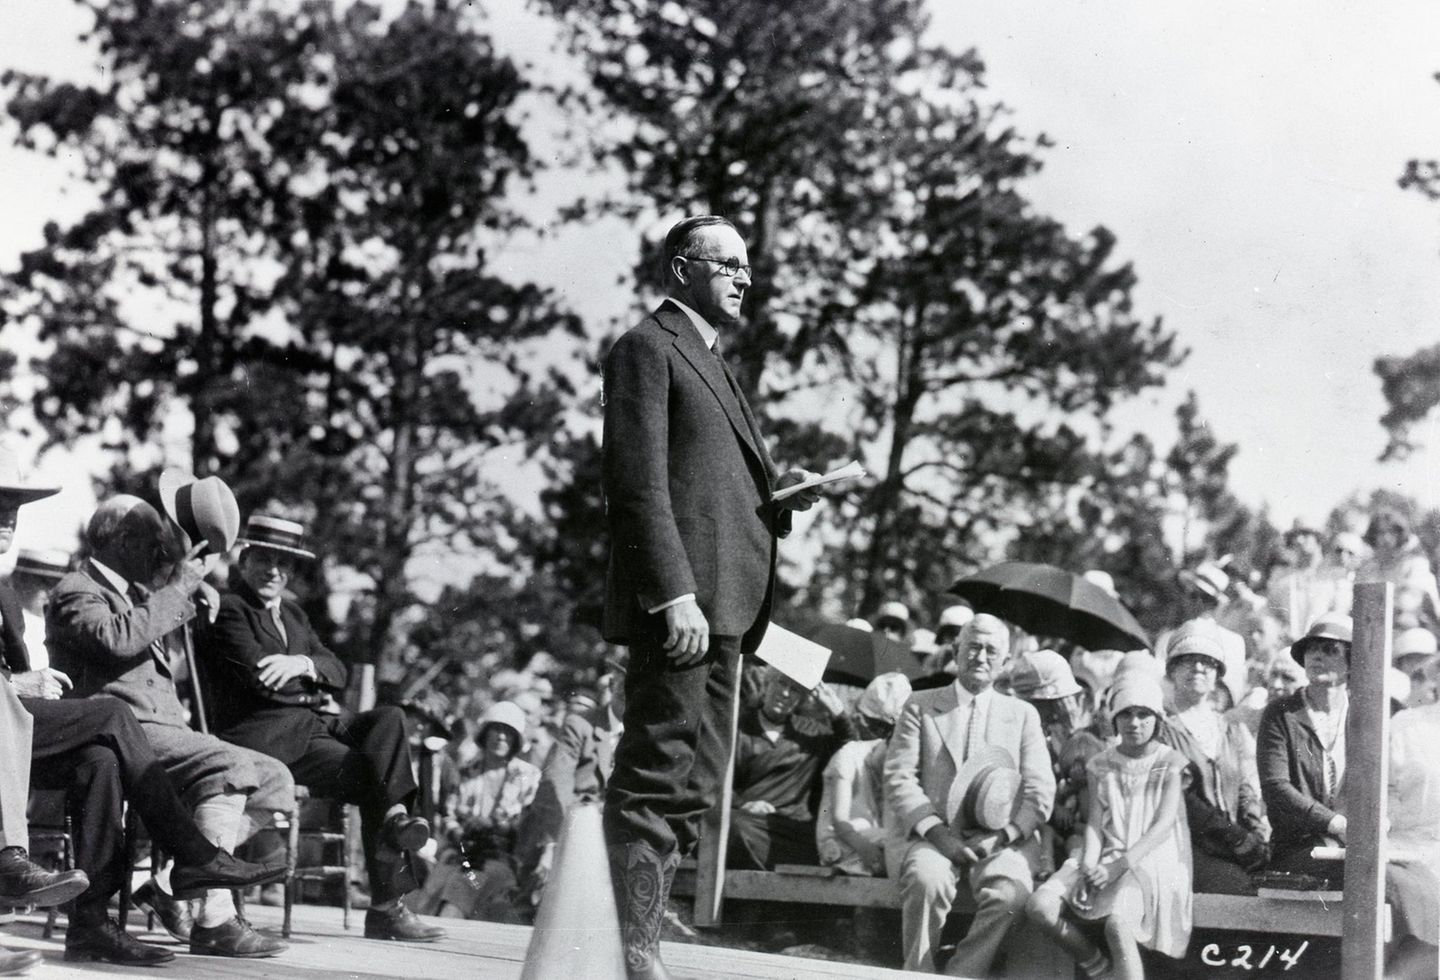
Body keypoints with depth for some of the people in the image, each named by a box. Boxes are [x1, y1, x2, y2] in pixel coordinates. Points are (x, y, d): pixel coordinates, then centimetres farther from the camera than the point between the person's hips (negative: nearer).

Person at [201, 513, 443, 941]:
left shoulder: (293, 614, 26)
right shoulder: (227, 610, 0)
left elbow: (338, 673, 13)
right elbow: (259, 674, -14)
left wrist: (304, 664, -10)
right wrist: (315, 697, 0)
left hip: (316, 722, 7)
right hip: (268, 736, -7)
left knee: (389, 717, -19)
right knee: (373, 777, -23)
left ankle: (395, 815, -32)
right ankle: (385, 905, -24)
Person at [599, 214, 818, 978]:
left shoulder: (712, 362, 26)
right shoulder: (648, 347, -3)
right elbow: (638, 484, -13)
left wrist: (777, 500, 7)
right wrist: (674, 594, -22)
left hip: (721, 602, 10)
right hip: (678, 603, -10)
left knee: (694, 787, 10)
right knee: (660, 785, -12)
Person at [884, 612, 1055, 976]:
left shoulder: (1022, 714, 18)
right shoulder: (920, 706, 14)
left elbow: (1040, 790, 8)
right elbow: (899, 778, 3)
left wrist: (1003, 835, -10)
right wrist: (936, 832, -12)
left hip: (999, 840, 1)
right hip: (932, 833, -1)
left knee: (1010, 892, -33)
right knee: (927, 880, -35)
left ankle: (961, 975, -23)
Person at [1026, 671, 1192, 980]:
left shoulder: (1170, 763, 1)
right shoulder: (1101, 765, 14)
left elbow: (1164, 824, -8)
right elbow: (1095, 823, 6)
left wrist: (1120, 865, -20)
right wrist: (1089, 867, -14)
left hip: (1152, 858, -5)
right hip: (1108, 855, 5)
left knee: (1118, 925, -35)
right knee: (1039, 905, -19)